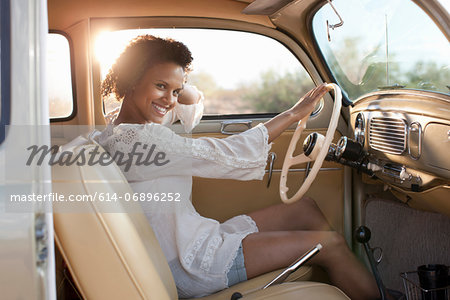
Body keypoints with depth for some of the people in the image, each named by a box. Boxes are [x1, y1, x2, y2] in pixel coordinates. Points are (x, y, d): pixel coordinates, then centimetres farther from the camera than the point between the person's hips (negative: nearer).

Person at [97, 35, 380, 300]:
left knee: (305, 209, 10)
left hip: (194, 240, 11)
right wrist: (293, 113, -16)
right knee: (331, 244, -9)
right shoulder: (134, 139, -23)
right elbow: (225, 155, -25)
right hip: (190, 266, -11)